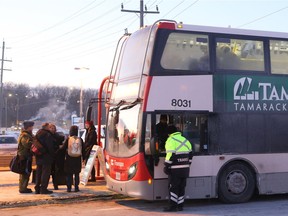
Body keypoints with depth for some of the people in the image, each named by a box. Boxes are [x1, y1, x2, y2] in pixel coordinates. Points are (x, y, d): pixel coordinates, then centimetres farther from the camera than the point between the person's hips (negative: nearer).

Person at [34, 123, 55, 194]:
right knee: (46, 173, -3)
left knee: (39, 173, 14)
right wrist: (53, 154, -7)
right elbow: (50, 147, -17)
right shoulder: (47, 135, -16)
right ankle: (43, 189, -4)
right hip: (46, 157, -9)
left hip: (39, 157, 9)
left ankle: (37, 188, 18)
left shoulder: (38, 134, 12)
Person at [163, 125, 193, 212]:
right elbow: (190, 154, 16)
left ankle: (173, 206, -5)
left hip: (175, 169, -7)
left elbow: (170, 155, -17)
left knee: (173, 187, -3)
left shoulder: (171, 140, -8)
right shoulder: (185, 140, 15)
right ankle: (180, 206, 14)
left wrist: (166, 166, -11)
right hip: (185, 169, 7)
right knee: (181, 187, 11)